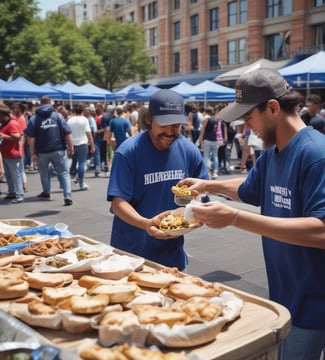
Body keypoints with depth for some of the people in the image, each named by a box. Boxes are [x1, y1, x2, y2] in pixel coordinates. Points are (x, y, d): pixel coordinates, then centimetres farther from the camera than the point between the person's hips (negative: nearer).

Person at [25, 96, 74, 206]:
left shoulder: (34, 118, 1)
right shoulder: (58, 115, 0)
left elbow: (30, 137, -6)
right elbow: (67, 133, -5)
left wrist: (32, 153, -3)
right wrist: (70, 147, 2)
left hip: (42, 151, 1)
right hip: (58, 150, -1)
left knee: (44, 172, 23)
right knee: (64, 173, 3)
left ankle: (46, 192, 37)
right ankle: (67, 196, -10)